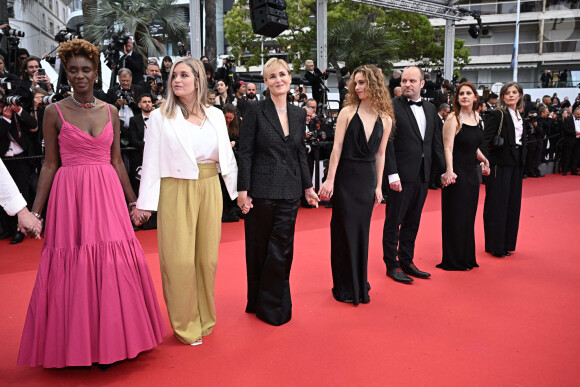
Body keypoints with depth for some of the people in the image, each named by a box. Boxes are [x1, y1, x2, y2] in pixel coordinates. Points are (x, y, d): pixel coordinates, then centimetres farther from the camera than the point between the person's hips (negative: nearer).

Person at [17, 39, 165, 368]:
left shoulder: (110, 112, 8)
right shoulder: (55, 112, 1)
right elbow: (50, 164, 2)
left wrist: (133, 201, 13)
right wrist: (36, 209, -1)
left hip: (107, 192, 3)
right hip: (69, 193, -2)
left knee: (112, 266, 3)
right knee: (71, 267, 2)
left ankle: (110, 341, 20)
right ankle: (75, 344, 20)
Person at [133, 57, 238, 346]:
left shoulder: (215, 115, 8)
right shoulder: (160, 117, 0)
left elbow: (227, 157, 11)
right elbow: (151, 161, -2)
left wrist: (238, 191, 7)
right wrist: (145, 202, -6)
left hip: (210, 189, 3)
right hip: (176, 192, -3)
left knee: (207, 256, 10)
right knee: (179, 259, -1)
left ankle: (205, 319, 27)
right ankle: (185, 325, 16)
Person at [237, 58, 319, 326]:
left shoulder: (299, 114, 9)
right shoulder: (255, 110, -4)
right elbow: (244, 152, -6)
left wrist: (307, 186, 14)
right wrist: (243, 190, -11)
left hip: (289, 192, 4)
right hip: (261, 190, -3)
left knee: (282, 249, 6)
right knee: (259, 248, 9)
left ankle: (273, 306, 21)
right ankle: (257, 301, 27)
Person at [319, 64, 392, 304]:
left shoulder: (385, 119, 4)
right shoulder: (348, 112, -5)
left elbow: (380, 154, 8)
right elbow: (337, 147, -8)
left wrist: (378, 186, 7)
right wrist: (330, 180, -12)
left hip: (367, 179, 3)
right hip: (346, 176, -3)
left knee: (362, 230, 10)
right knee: (345, 229, 3)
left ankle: (359, 283, 26)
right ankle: (345, 287, 17)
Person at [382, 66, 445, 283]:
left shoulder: (430, 109, 13)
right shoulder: (393, 107, -8)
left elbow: (436, 142, 15)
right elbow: (388, 143, -12)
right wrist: (392, 174, -18)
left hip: (422, 176, 6)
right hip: (401, 175, -6)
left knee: (412, 222, 14)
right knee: (394, 221, 4)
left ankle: (406, 262, 26)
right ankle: (392, 265, 16)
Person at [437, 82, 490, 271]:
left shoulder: (477, 118, 10)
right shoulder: (453, 119, -11)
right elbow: (448, 148, -18)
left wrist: (484, 160, 8)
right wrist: (449, 171, -30)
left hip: (471, 172, 7)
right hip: (456, 173, -7)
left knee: (468, 216, 13)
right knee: (455, 217, 0)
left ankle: (467, 258, 25)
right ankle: (453, 260, 12)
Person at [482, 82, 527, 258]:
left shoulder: (519, 116, 13)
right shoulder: (497, 115, -9)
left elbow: (521, 140, 19)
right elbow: (485, 140, -17)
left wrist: (522, 162, 13)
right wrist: (485, 161, -30)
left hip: (516, 164, 8)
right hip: (500, 164, -8)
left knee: (512, 203, 11)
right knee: (497, 204, -3)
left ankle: (507, 242, 22)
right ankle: (495, 245, 6)